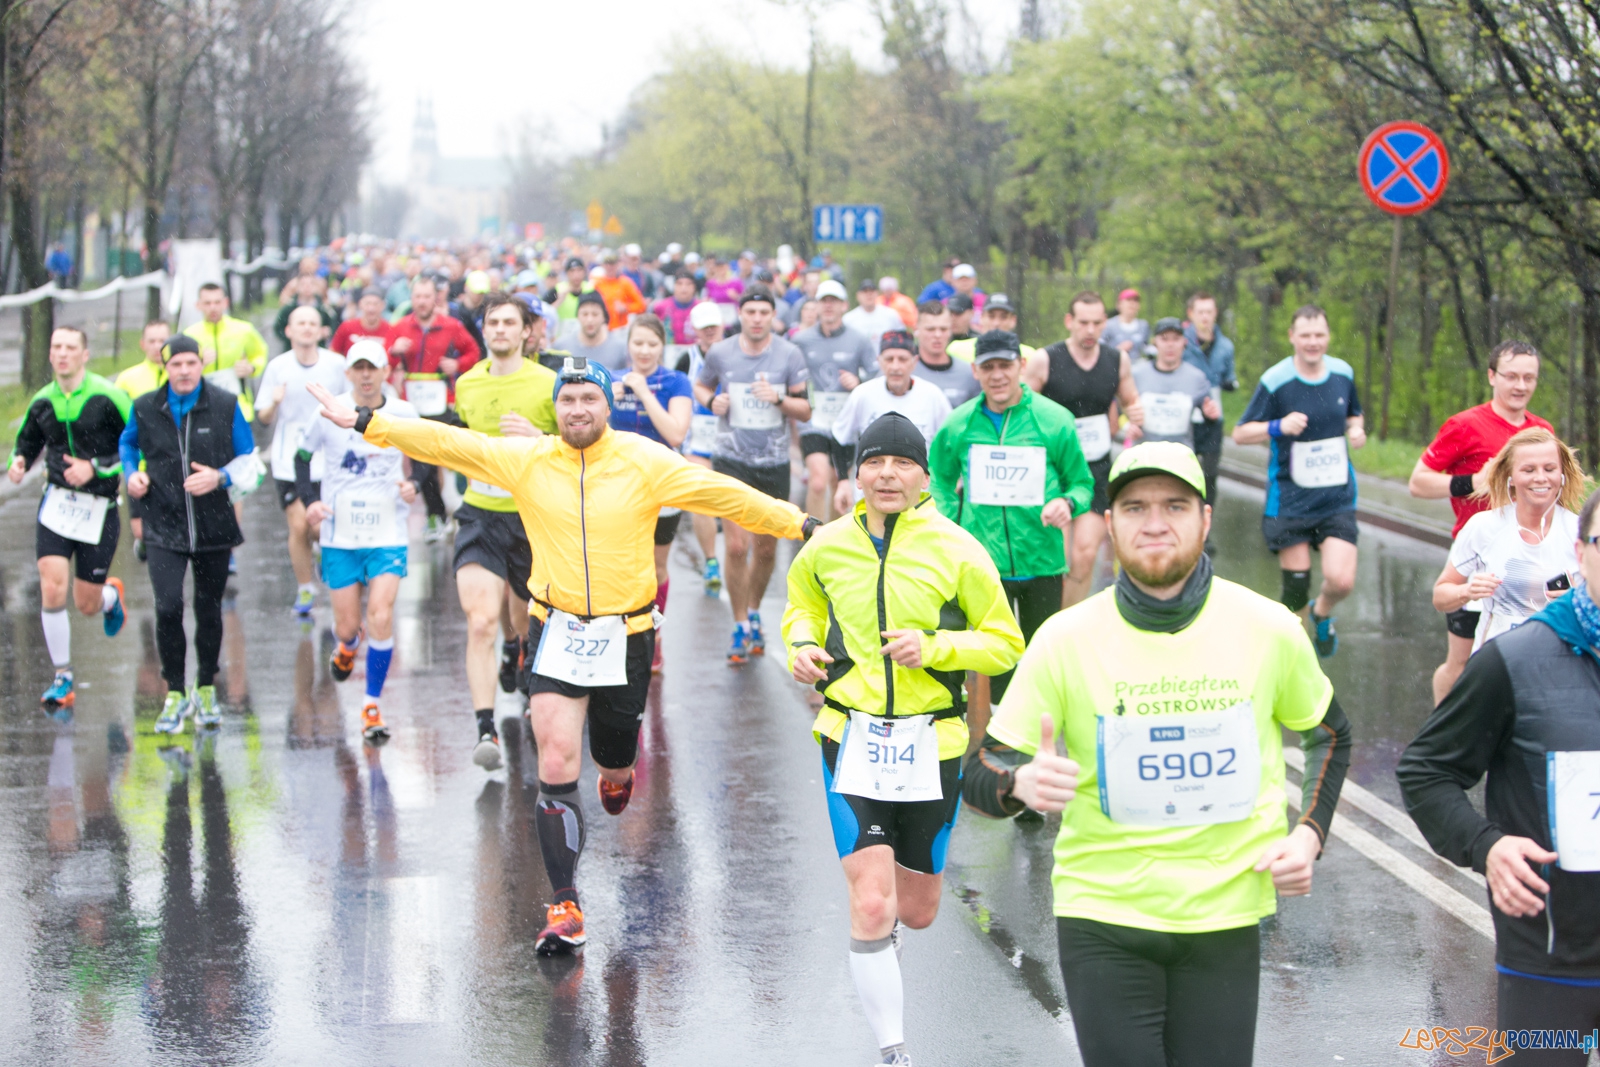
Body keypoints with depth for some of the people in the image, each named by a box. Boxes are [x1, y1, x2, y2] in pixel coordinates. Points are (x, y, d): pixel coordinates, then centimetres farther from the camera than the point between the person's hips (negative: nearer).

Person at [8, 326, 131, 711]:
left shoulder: (108, 398, -10)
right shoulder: (42, 401, 4)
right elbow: (27, 441, 20)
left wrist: (95, 467, -18)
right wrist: (18, 462, -2)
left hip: (99, 507, -3)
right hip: (56, 502, 3)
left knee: (87, 605, 4)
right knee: (52, 590, -13)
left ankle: (111, 595, 44)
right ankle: (62, 679, 0)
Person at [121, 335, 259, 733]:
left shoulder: (226, 405, -2)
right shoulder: (145, 408, 1)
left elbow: (248, 460, 4)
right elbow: (127, 443, 21)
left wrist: (220, 477, -14)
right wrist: (132, 475, 2)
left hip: (214, 527, 1)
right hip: (164, 527, -1)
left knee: (208, 611, 10)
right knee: (168, 607, -15)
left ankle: (206, 689, 30)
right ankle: (175, 694, 1)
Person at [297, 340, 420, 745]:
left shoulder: (404, 414, -2)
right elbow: (303, 455, 10)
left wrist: (414, 487, -6)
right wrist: (310, 500, -5)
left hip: (388, 534, -1)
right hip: (339, 535, 1)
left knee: (381, 616, -16)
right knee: (348, 624, 5)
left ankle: (372, 706, -3)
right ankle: (347, 645, 46)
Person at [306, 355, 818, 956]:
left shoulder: (645, 462, -6)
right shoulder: (525, 460, -3)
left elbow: (723, 495, -5)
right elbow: (446, 444, -2)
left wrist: (801, 525, -7)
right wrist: (365, 423, -6)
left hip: (626, 636, 0)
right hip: (557, 633, 0)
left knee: (613, 763, 14)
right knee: (557, 766, -11)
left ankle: (617, 771, 55)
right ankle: (564, 906, -5)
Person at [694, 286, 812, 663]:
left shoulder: (789, 355, -3)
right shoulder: (720, 353, -3)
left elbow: (805, 410, -1)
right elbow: (700, 385, 15)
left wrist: (779, 399, -21)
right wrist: (712, 401, -7)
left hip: (775, 462, 1)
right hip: (731, 460, -1)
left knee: (766, 549, 10)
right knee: (736, 546, -12)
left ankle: (754, 613, 34)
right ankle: (740, 627, 0)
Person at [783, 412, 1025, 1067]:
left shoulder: (956, 551, -6)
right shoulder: (828, 547, 1)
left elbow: (1005, 643, -1)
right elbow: (803, 602, 22)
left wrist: (935, 646, -18)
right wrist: (802, 644, 0)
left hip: (930, 742, 0)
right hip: (852, 738, 0)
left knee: (917, 911, 11)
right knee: (870, 908, -12)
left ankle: (893, 909, 50)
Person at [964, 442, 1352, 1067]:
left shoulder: (1268, 629, -1)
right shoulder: (1066, 639, -6)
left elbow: (1328, 733, 18)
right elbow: (981, 772, -3)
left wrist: (1308, 833, 3)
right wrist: (1021, 783, -27)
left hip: (1226, 917, 2)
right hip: (1103, 925, -1)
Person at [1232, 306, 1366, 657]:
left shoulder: (1343, 373, 3)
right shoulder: (1275, 381, -10)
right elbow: (1240, 434, -6)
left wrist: (1356, 430, -2)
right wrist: (1279, 427, -24)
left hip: (1337, 497, 3)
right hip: (1290, 499, -3)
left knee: (1341, 580, -11)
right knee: (1295, 588, 0)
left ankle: (1323, 614, 25)